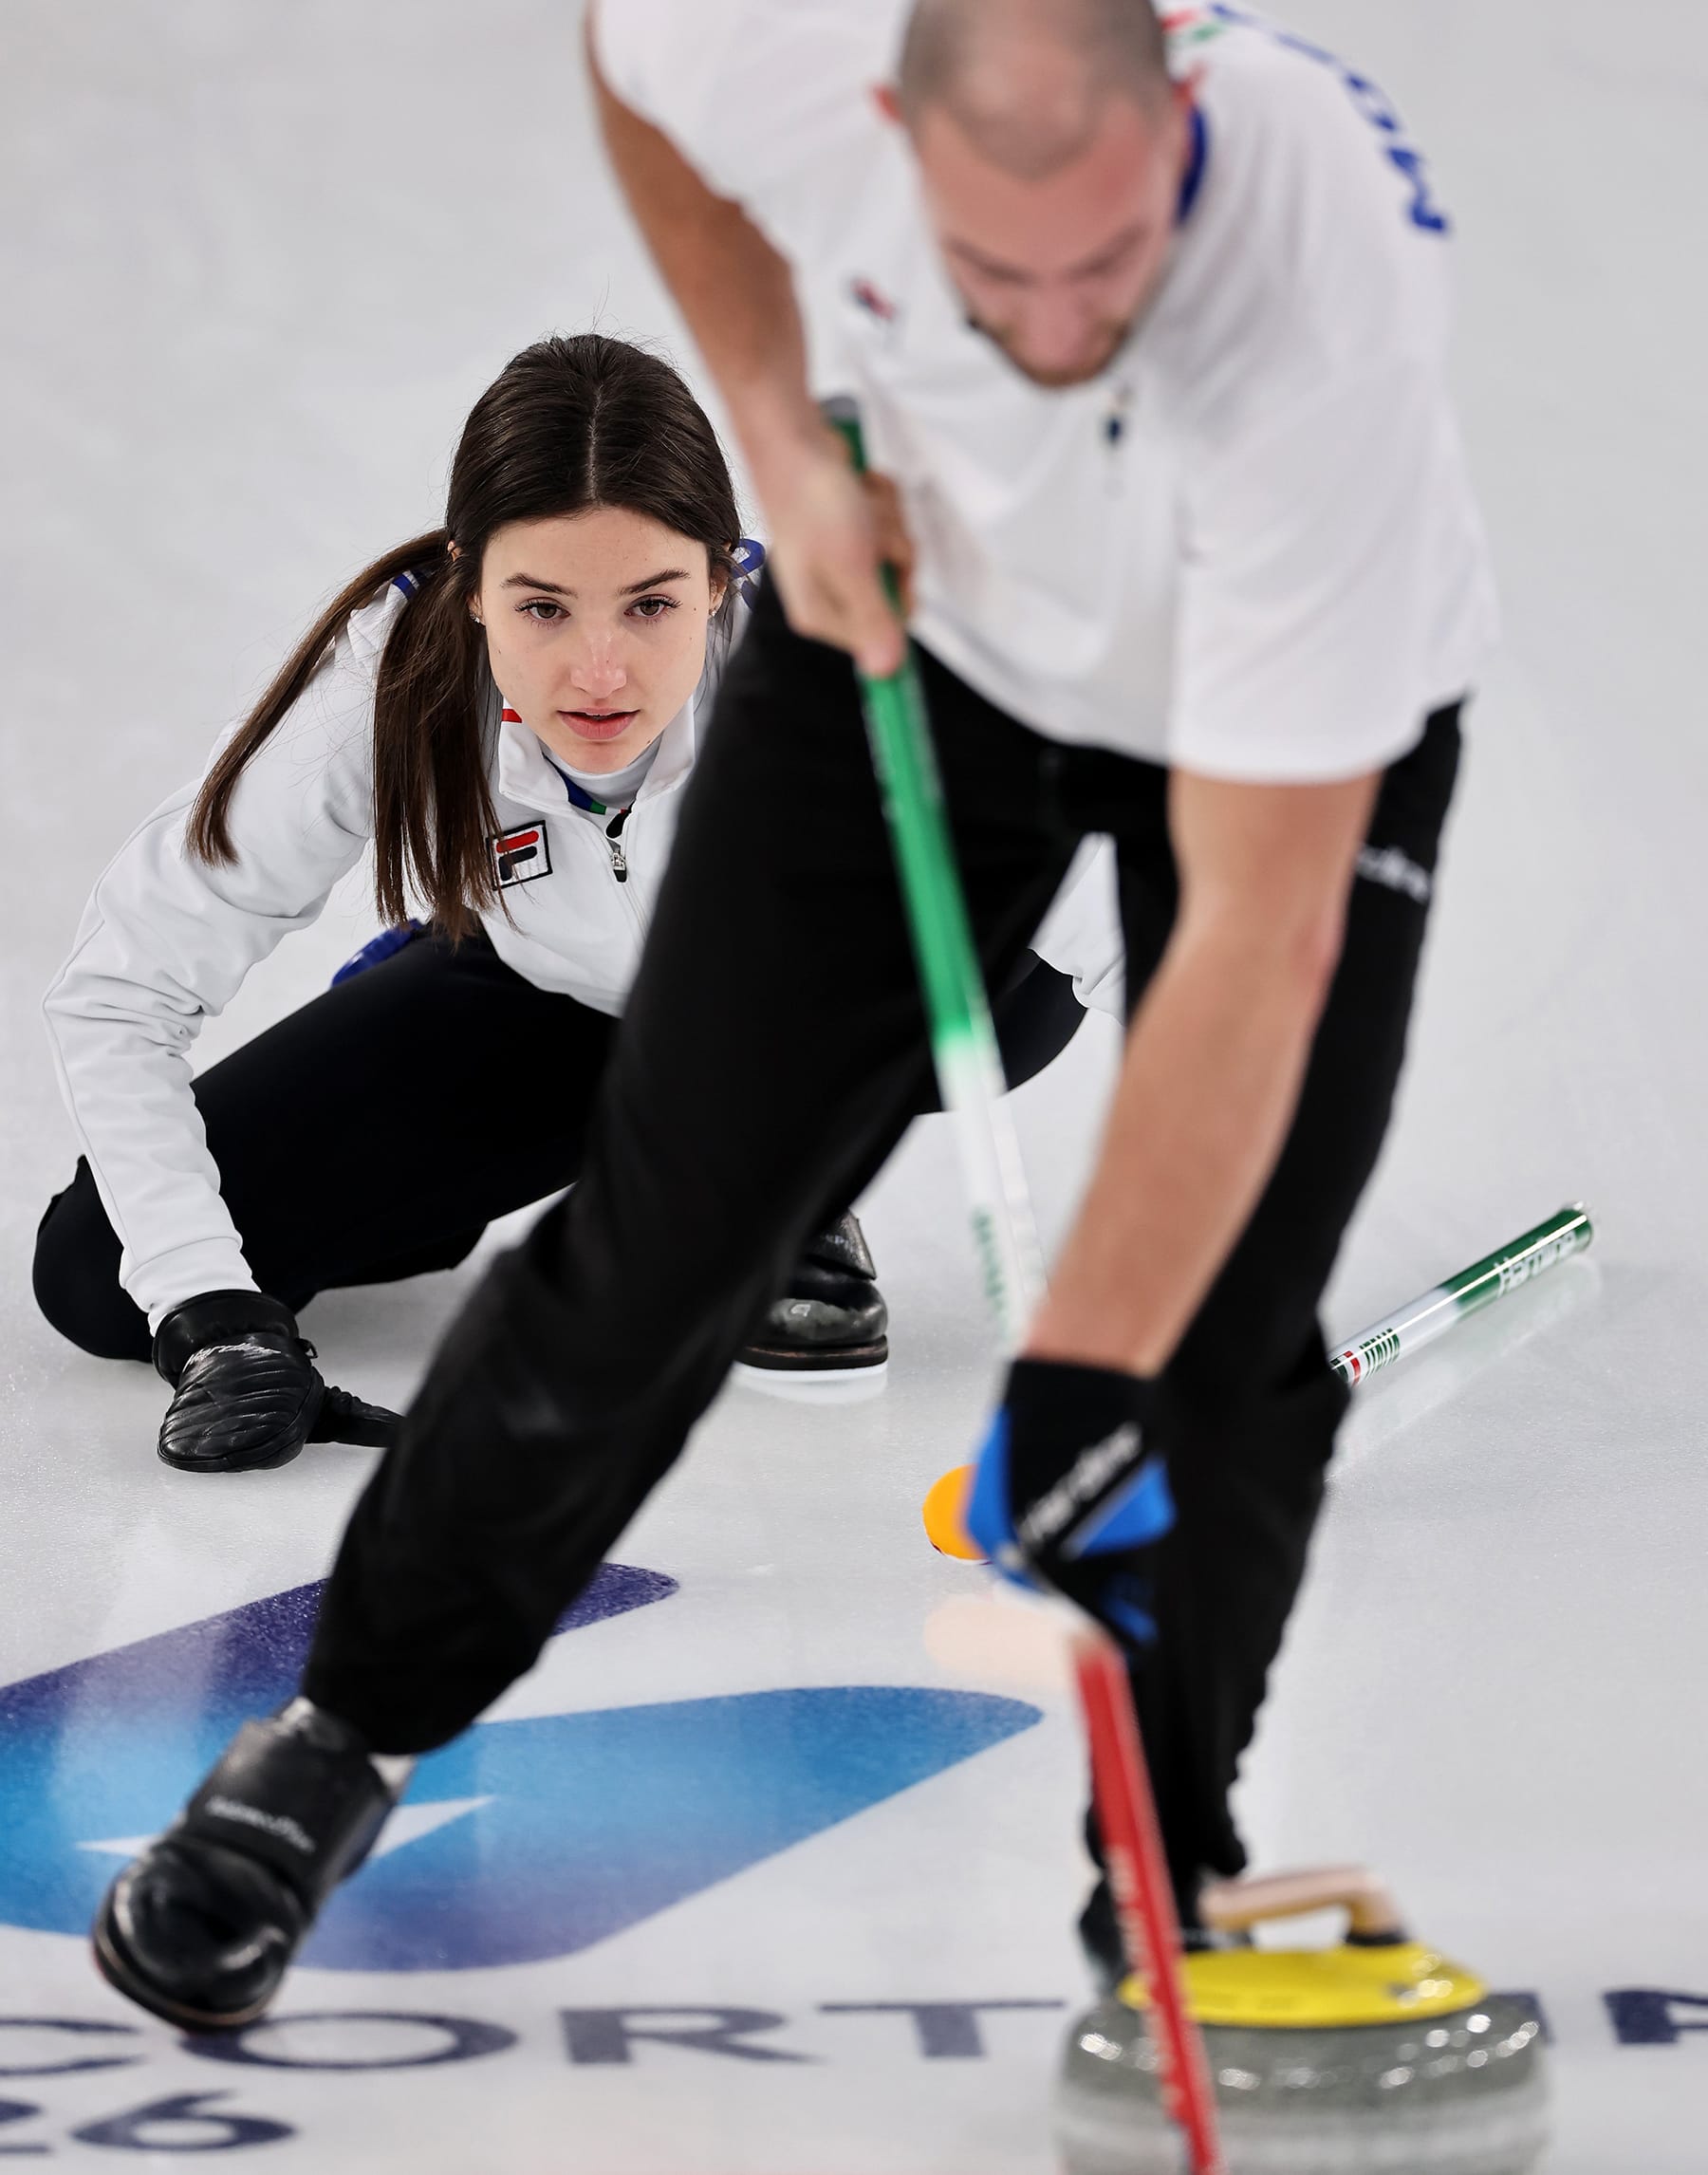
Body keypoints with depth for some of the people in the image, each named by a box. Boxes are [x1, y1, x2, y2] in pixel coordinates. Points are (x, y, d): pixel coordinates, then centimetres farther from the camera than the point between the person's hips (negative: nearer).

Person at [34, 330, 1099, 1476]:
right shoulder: (386, 692, -33)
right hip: (540, 989, 1)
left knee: (1026, 959, -37)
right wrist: (211, 1314, -34)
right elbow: (116, 991, -25)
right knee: (95, 1270, -14)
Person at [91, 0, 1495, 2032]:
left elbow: (1256, 932, -41)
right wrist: (784, 435, -12)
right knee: (669, 1228, 2)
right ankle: (344, 1734, 20)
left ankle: (1168, 1884, 13)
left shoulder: (1322, 309, -44)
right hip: (921, 601, 2)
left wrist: (1078, 1375, -41)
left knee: (1228, 1340, -11)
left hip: (1289, 701, -2)